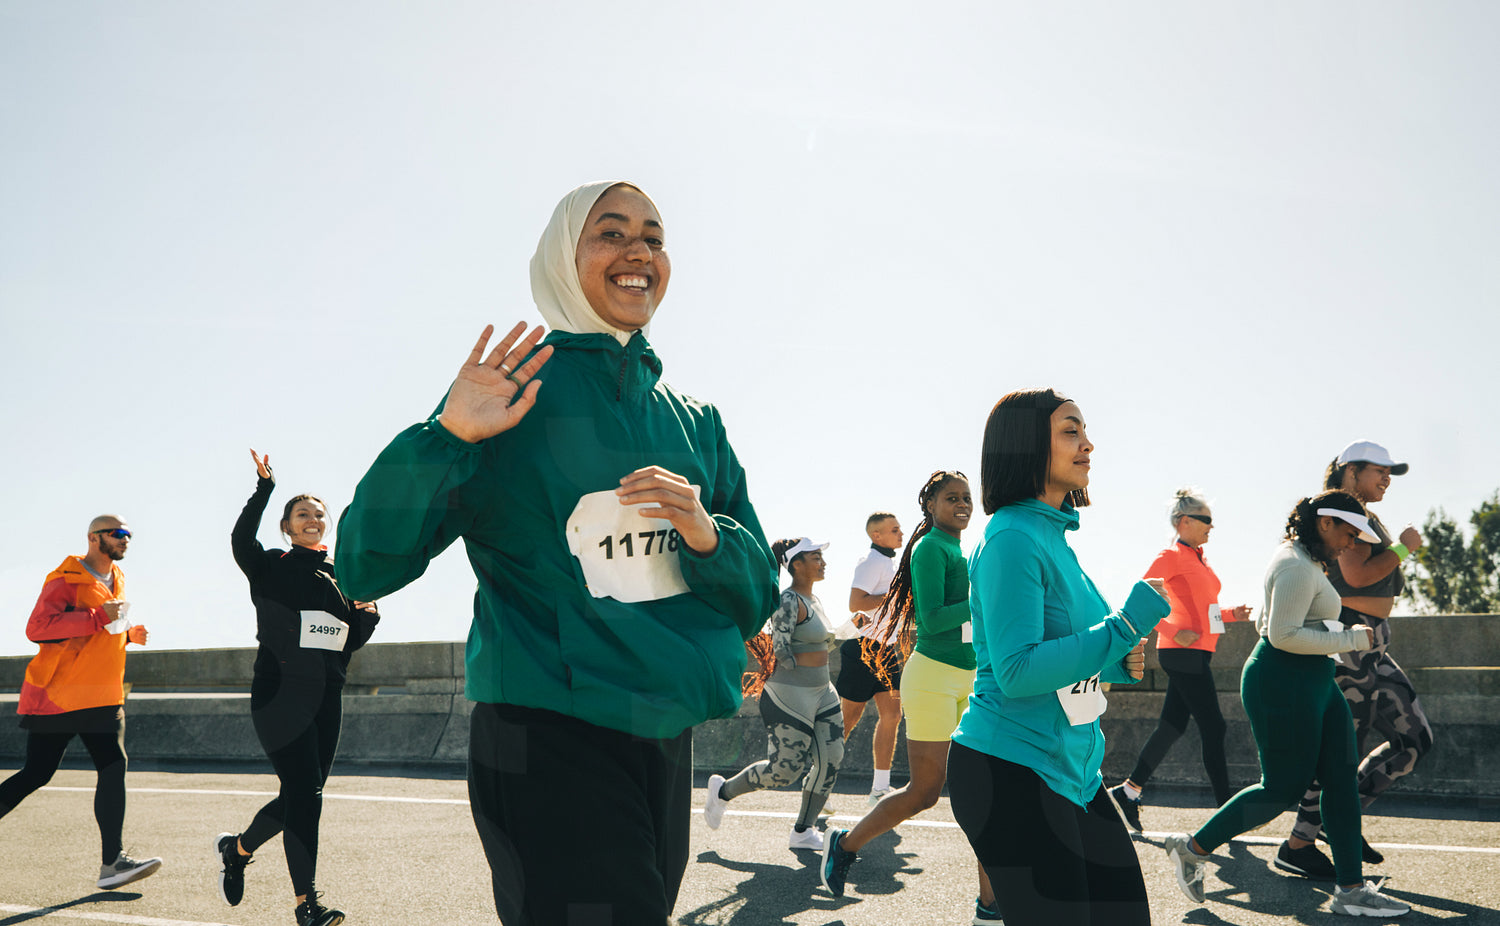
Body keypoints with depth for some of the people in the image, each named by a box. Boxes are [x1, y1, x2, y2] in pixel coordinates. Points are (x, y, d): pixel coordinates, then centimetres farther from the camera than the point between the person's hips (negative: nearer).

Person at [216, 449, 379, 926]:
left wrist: (368, 615, -3)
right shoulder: (271, 566, 2)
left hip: (326, 696, 6)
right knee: (305, 793, -12)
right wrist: (263, 488, -29)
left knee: (303, 795, 12)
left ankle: (236, 848, 39)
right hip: (280, 692, -5)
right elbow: (241, 540, -21)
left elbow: (353, 640, 17)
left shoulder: (340, 575, 15)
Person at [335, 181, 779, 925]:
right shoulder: (512, 394, -5)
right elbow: (365, 567, -9)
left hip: (666, 744, 6)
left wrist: (707, 536, -12)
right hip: (549, 744, -5)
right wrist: (446, 437, -23)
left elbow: (758, 598, 8)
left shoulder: (694, 423, 9)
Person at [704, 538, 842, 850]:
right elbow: (780, 649, -22)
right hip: (790, 695, -9)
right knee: (786, 769, -2)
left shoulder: (813, 600, 13)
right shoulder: (789, 601, -17)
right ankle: (723, 791, 20)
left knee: (831, 759, 3)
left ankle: (803, 831, 15)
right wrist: (800, 672, -8)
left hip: (821, 692, 9)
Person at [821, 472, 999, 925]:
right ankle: (845, 845, 22)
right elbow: (931, 619, -19)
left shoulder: (962, 551, 16)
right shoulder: (931, 548, -10)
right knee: (924, 792, 0)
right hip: (933, 676, -8)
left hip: (969, 679, 8)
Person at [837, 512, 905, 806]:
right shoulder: (870, 562, -13)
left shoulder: (888, 562, 18)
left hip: (884, 647, 9)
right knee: (849, 716, -1)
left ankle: (880, 788, 6)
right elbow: (855, 604, -24)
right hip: (862, 648, -9)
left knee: (892, 714, 2)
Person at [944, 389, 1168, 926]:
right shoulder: (1013, 538, -17)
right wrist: (1124, 627, -20)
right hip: (1010, 772, -9)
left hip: (1070, 767, 9)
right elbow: (1016, 671, -24)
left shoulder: (1054, 536, 12)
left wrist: (1113, 665, 3)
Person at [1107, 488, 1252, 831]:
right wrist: (1174, 632, -19)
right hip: (1184, 652, -9)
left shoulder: (1198, 559, 17)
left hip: (1196, 653, 9)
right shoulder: (1171, 556, -9)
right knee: (1213, 727, -6)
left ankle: (1127, 792, 18)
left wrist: (1230, 614, 5)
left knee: (1173, 726, 11)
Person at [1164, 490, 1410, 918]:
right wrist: (1351, 639, -18)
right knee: (1283, 787, -3)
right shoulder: (1298, 567, -17)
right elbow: (1284, 635, -24)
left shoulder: (1303, 560, 17)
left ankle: (1351, 889, 11)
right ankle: (1193, 848, 9)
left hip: (1311, 681, 11)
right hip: (1284, 684, -11)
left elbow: (1266, 622, 25)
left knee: (1342, 778, 6)